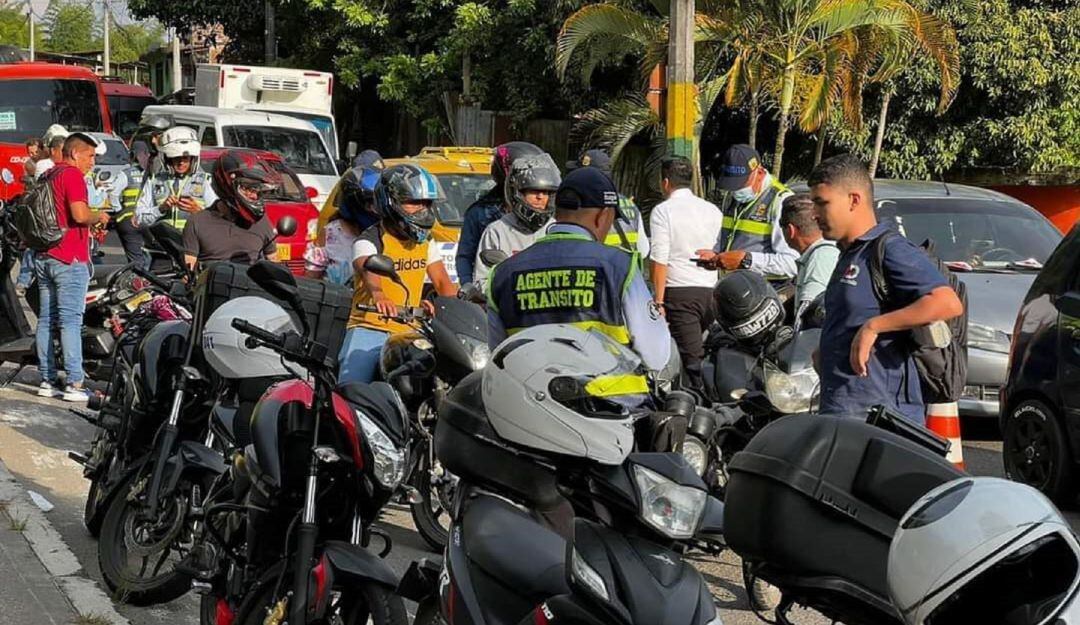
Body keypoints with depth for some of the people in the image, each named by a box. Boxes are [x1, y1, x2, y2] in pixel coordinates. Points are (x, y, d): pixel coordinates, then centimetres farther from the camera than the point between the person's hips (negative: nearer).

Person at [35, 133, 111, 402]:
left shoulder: (49, 176, 17)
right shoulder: (72, 175, -10)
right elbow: (80, 214, -22)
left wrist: (91, 222, 19)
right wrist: (99, 217, -2)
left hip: (44, 256, 9)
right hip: (69, 258, -9)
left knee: (47, 320, 8)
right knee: (70, 320, -10)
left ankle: (48, 381, 10)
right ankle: (74, 384, -12)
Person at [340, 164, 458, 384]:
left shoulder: (425, 242, 15)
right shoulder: (369, 241, -8)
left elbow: (443, 282, 12)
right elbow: (368, 272, -29)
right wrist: (379, 297, -52)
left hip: (408, 333, 6)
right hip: (369, 331, -6)